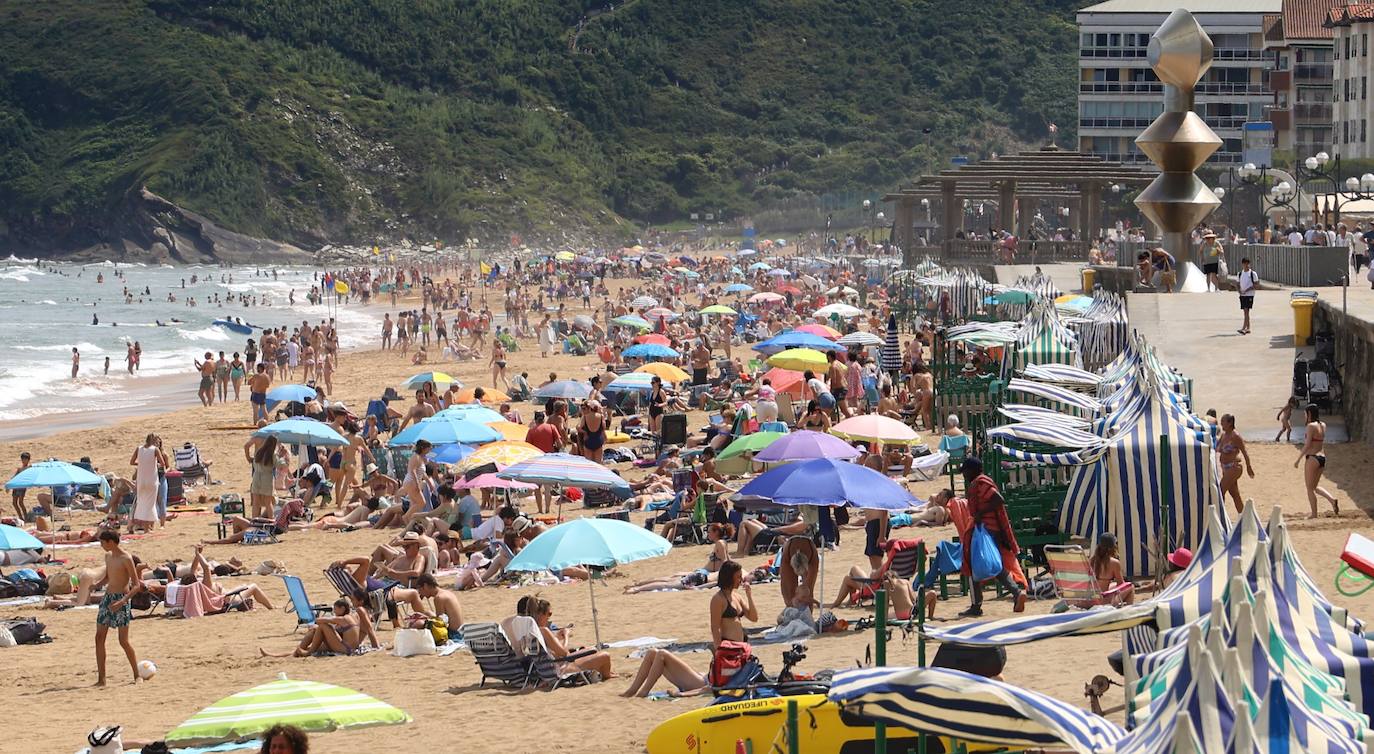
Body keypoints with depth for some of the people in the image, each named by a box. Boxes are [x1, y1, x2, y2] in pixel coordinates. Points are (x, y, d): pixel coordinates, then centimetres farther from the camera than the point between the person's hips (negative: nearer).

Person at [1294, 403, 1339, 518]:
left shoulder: (1311, 426, -13)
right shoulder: (1323, 425, 9)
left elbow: (1307, 445, -17)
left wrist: (1298, 460, -12)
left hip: (1312, 458, -8)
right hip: (1322, 457, 8)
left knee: (1310, 488, 3)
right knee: (1315, 486, 18)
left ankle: (1314, 514, 3)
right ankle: (1332, 499, -4)